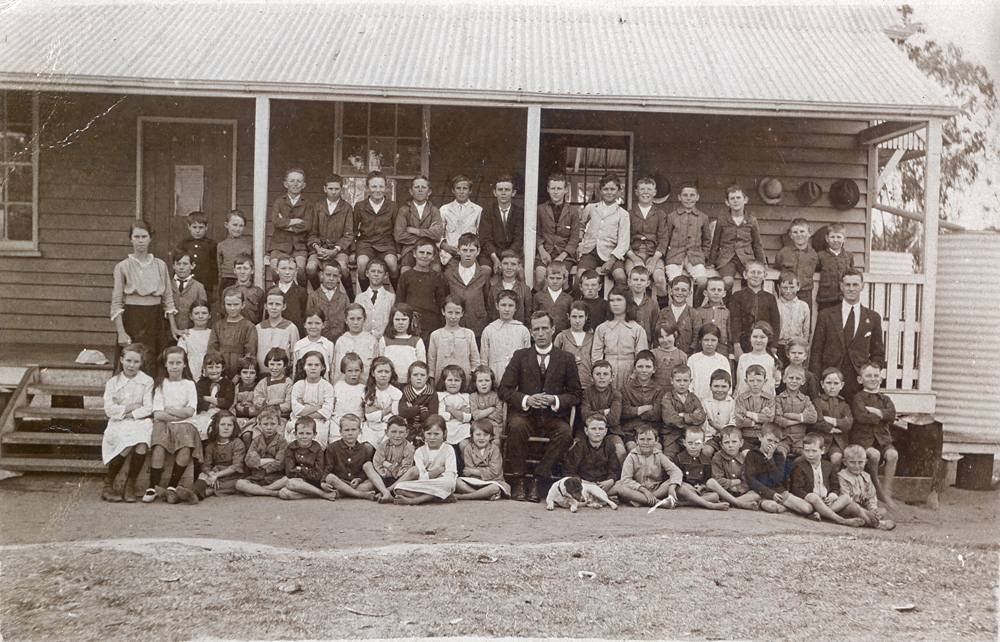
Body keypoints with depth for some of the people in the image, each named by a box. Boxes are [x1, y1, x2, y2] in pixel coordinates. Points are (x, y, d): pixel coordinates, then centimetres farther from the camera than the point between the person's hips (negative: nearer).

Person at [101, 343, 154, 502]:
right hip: (118, 424, 0)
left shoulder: (147, 381, 8)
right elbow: (109, 410, -1)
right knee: (127, 444, -33)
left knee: (141, 445, -33)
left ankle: (130, 486, -16)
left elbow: (148, 408, -1)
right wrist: (131, 407, -6)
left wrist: (130, 414, -10)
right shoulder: (112, 383, 10)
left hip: (140, 422, 0)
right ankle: (108, 485, -16)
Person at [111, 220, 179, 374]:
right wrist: (121, 332, -11)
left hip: (155, 321, 3)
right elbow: (116, 303, -3)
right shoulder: (123, 267, 0)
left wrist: (173, 327, 4)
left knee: (154, 369, 1)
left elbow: (168, 299, 11)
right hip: (131, 320, -3)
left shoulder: (160, 265, 9)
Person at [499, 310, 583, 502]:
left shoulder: (566, 359, 9)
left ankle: (537, 480, -23)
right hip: (525, 414, 0)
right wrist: (526, 400, -13)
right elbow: (505, 389, 6)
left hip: (554, 416, 0)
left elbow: (574, 394, 8)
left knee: (565, 432, -32)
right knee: (516, 427, -34)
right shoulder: (520, 356, 11)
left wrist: (555, 400, -13)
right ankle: (518, 481, -21)